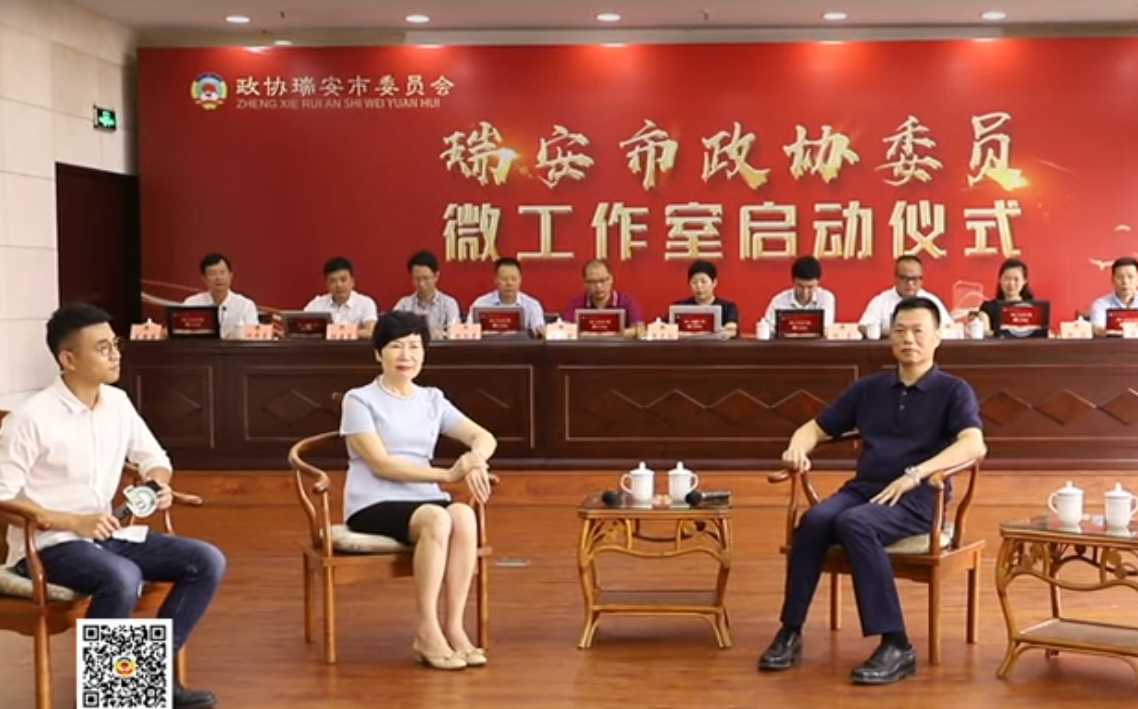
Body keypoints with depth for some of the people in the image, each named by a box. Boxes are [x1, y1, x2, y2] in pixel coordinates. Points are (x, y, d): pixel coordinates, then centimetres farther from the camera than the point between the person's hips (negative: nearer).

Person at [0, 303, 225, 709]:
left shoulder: (117, 402, 4)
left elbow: (153, 457, 16)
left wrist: (160, 485, -8)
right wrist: (73, 522, -24)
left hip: (106, 534, 7)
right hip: (47, 545, -7)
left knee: (207, 562, -9)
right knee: (122, 578, -37)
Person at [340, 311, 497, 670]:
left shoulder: (432, 400, 15)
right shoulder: (360, 399, 0)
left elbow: (485, 437, 10)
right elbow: (381, 465, -11)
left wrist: (474, 458, -17)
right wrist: (449, 474, -19)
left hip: (426, 499, 4)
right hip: (373, 505, -4)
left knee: (464, 516, -31)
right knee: (437, 520, -35)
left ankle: (454, 627, -26)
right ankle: (426, 631, -25)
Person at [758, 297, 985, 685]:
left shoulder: (953, 391, 3)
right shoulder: (868, 388, 17)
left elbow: (974, 445, -14)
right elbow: (816, 428, 21)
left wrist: (914, 474, -26)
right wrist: (797, 448, -4)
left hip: (917, 499, -4)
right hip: (863, 489, 4)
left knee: (854, 524, -35)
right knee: (815, 519, -29)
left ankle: (897, 646, -31)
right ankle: (790, 632, -21)